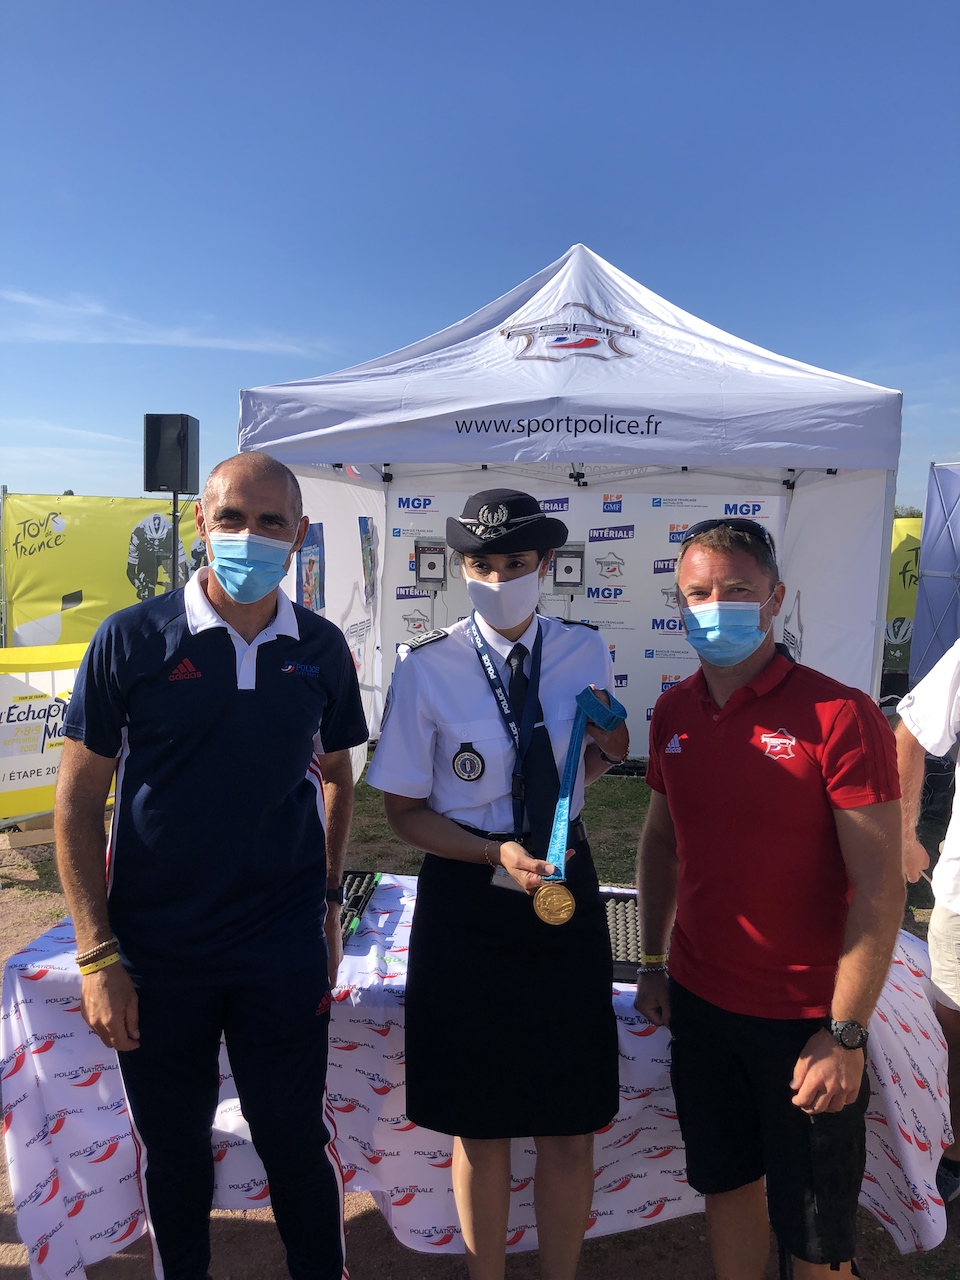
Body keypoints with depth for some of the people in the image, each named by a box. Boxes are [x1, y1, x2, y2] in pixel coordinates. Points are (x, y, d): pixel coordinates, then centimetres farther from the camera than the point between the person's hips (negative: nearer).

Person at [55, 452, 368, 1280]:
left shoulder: (322, 650, -2)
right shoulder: (132, 640, -9)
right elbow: (78, 800, -5)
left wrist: (328, 899, 5)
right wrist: (98, 954, -7)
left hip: (284, 948, 1)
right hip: (156, 952, 0)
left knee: (296, 1142, 13)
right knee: (173, 1150, 18)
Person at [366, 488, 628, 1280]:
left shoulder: (585, 653, -4)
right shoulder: (427, 667, -13)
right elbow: (404, 811, -8)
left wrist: (605, 752, -8)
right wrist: (498, 854, -21)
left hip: (566, 890, 2)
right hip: (466, 899, -2)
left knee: (570, 1126, 15)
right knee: (480, 1130, 17)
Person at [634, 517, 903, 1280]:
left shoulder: (839, 716, -18)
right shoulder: (674, 714, 0)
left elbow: (879, 887, -17)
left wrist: (845, 1033, -17)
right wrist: (654, 960, 11)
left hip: (806, 1019, -4)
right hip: (700, 1003, 5)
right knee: (727, 1184, 22)